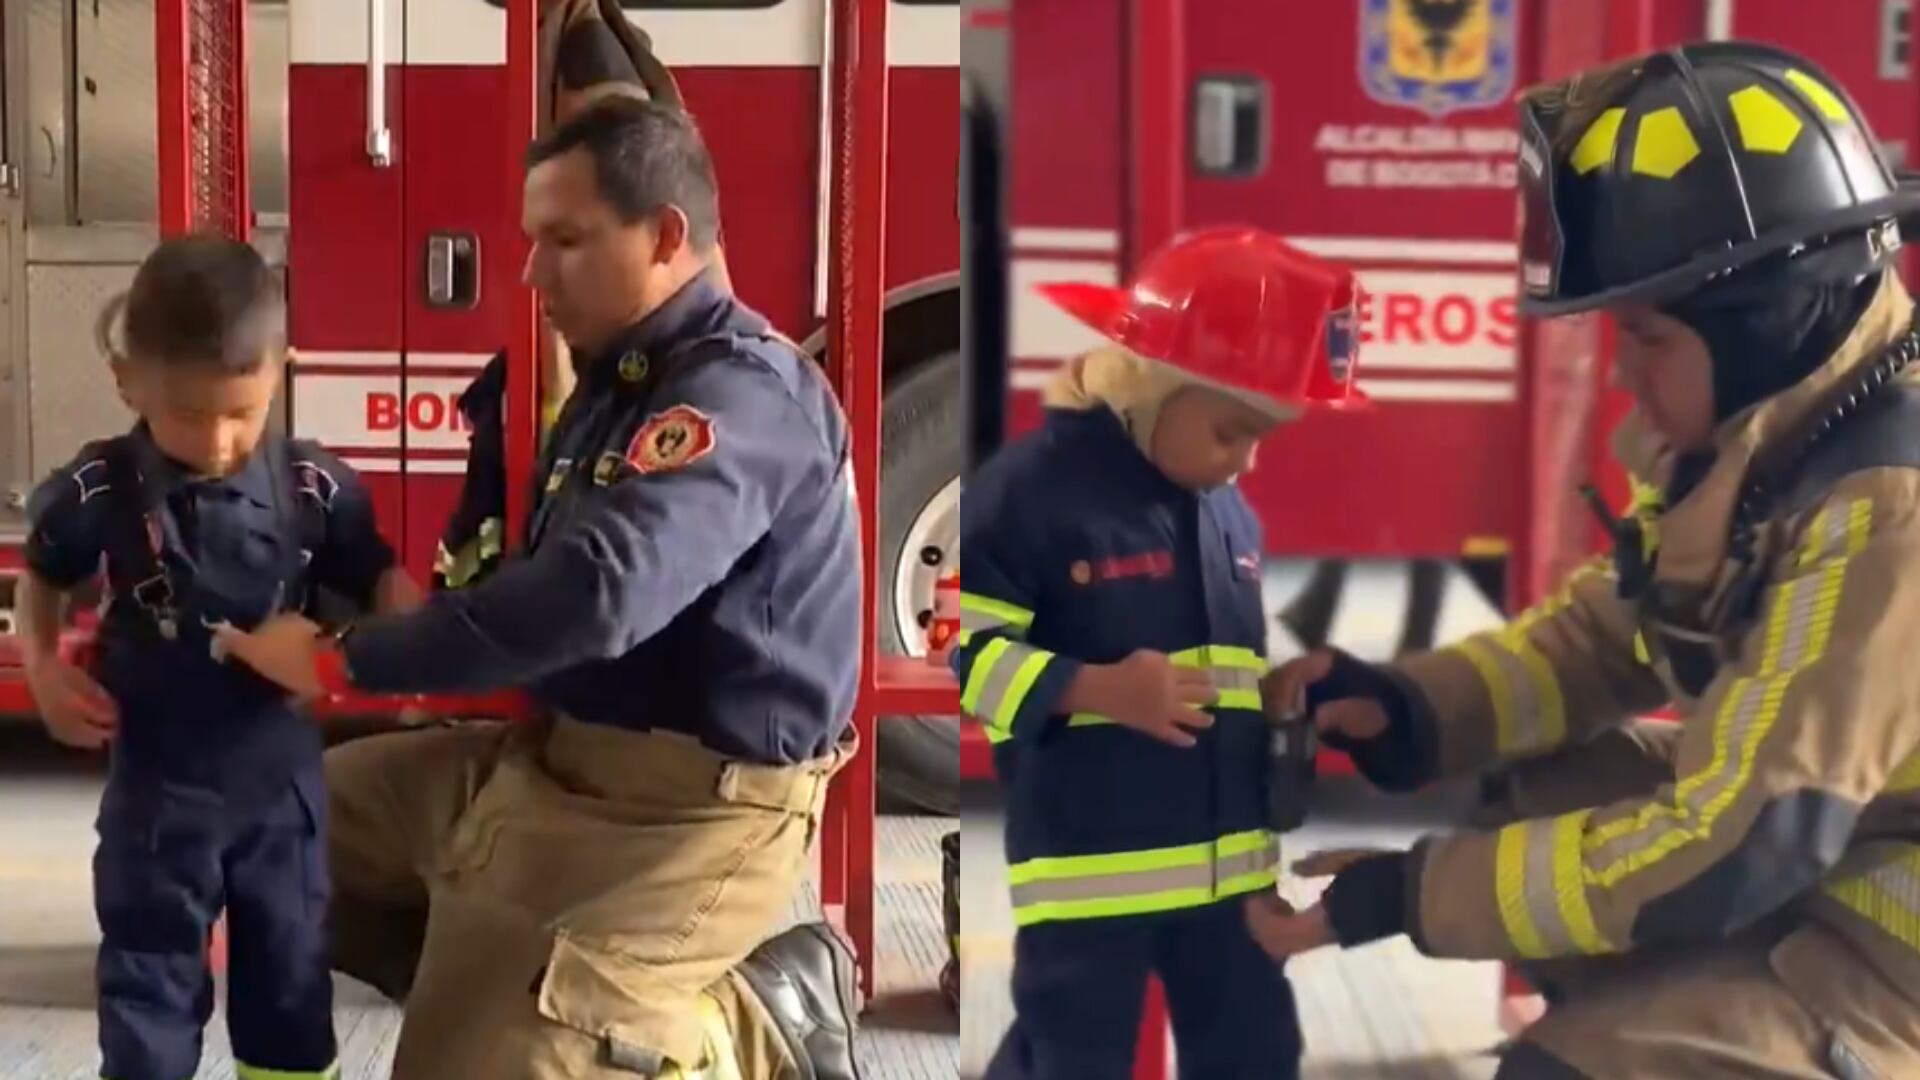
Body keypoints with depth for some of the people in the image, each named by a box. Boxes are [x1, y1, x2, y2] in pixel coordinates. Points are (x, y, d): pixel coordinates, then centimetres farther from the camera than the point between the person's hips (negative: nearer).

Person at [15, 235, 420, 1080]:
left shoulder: (316, 488, -12)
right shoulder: (98, 491, -11)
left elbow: (377, 580, -1)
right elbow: (43, 578, 7)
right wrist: (43, 669, -7)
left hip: (281, 779, 1)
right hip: (157, 786, -1)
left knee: (290, 986, 15)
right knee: (148, 994, 10)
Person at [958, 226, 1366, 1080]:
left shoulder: (1230, 512, 13)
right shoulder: (1031, 490, -13)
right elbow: (960, 647, -16)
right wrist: (1094, 690, -24)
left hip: (1226, 862, 7)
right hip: (1086, 865, -7)